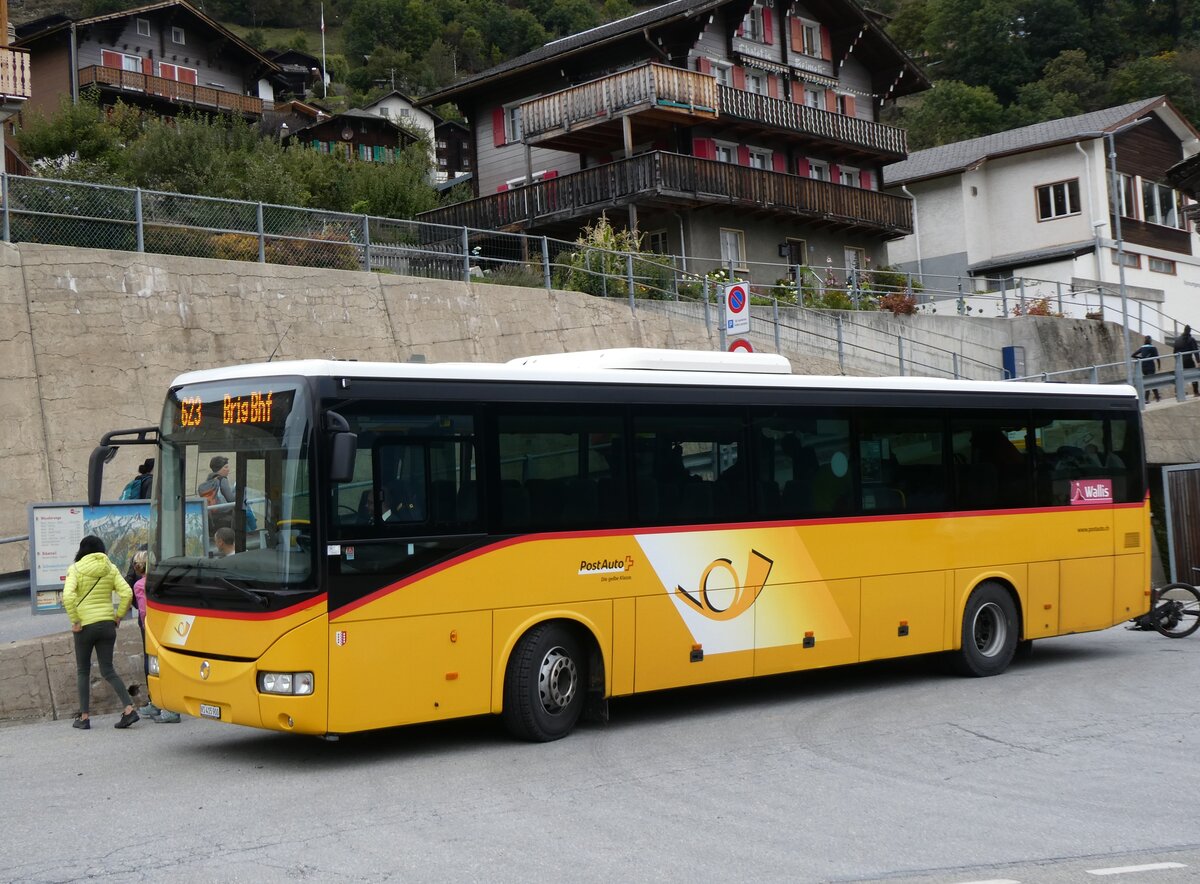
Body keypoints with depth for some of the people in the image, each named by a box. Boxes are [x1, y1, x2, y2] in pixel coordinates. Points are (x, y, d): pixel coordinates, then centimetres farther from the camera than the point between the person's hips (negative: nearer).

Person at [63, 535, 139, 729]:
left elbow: (68, 596, -19)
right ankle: (129, 709, -8)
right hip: (107, 624, 3)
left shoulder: (76, 569, -4)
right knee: (108, 670, 8)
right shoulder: (110, 569, 5)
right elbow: (127, 593, -6)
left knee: (83, 671, 11)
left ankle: (84, 717, 11)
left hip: (85, 626, -3)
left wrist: (74, 621, -12)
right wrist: (118, 616, 4)